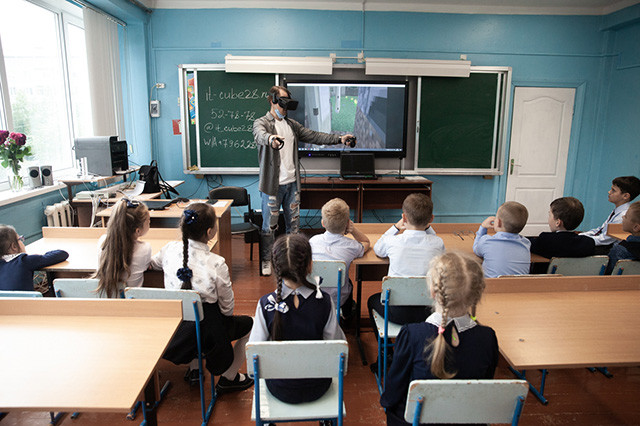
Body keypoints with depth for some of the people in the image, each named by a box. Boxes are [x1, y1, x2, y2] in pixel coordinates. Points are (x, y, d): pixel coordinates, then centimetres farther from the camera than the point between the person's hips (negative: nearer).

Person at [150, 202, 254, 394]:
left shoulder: (170, 249, -10)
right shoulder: (216, 264, -25)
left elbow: (154, 263, 16)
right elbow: (227, 308, -12)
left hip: (171, 331, 6)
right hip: (207, 333, -5)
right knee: (248, 323, 19)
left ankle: (194, 365, 40)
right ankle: (228, 378, 26)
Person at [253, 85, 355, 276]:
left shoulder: (292, 125, 14)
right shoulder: (261, 123, -5)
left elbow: (314, 136, 9)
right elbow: (260, 135, -29)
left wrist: (339, 138, -2)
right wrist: (271, 139, -53)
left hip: (292, 183, 6)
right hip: (273, 185, -5)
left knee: (293, 224, 13)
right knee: (269, 225, 3)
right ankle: (265, 260, 19)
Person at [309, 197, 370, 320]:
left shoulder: (313, 240, -16)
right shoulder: (351, 246, -20)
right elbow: (366, 242, 3)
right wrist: (353, 229, -12)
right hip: (338, 299, -1)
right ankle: (347, 313, 57)